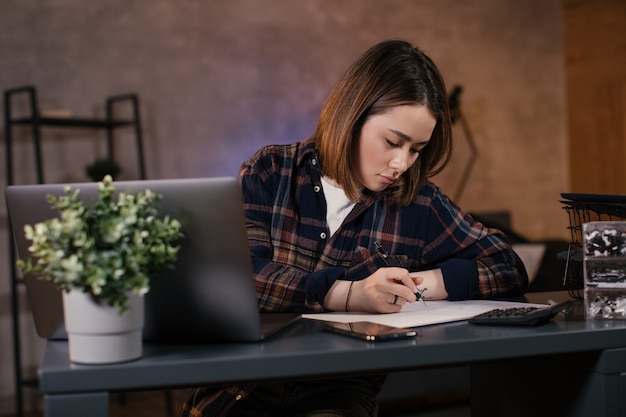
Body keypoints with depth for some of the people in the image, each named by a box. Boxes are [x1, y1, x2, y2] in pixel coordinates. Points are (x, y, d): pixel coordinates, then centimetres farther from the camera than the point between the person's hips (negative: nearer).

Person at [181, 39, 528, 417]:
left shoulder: (420, 204, 4)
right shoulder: (269, 174, 2)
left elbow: (510, 269, 10)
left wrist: (429, 282, -7)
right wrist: (349, 294, -24)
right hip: (241, 386, 0)